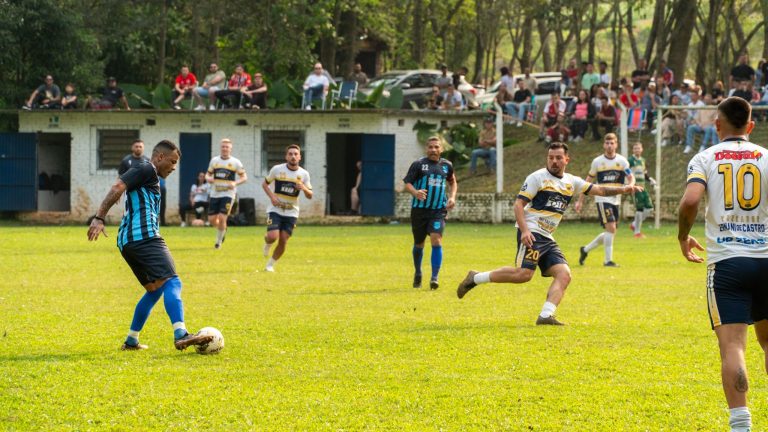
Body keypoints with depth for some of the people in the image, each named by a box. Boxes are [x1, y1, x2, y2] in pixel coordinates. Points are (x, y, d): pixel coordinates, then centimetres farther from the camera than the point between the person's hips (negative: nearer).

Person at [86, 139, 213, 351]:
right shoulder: (147, 170, -1)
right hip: (145, 237, -10)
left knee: (154, 290, 19)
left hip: (127, 242, 10)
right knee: (172, 283, -20)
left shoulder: (151, 177, 29)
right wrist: (99, 218, -22)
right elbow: (117, 188, -14)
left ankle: (131, 341, 19)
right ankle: (181, 334, -37)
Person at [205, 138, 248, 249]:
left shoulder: (235, 162, -2)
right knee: (212, 219, 2)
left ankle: (219, 241, 6)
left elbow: (244, 177, 2)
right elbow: (208, 174, 17)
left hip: (228, 194, -4)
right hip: (214, 194, 4)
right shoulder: (214, 160, 8)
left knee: (222, 218, -14)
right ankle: (223, 230, 35)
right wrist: (208, 178, -8)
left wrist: (235, 183, -17)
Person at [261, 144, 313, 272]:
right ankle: (267, 243, 19)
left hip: (291, 212, 2)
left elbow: (310, 196, 3)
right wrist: (272, 196, -11)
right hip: (275, 210, -2)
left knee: (283, 240, -3)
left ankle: (270, 264, 17)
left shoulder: (304, 174, -1)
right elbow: (264, 184, 7)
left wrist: (304, 189, -20)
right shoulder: (277, 169, -5)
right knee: (273, 236, -19)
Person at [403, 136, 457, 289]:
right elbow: (407, 183, -5)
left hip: (438, 210, 1)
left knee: (436, 241, -17)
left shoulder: (446, 165, 9)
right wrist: (415, 192, -26)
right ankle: (417, 274, 35)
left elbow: (452, 182, 26)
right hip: (419, 209, -1)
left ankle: (434, 278, -18)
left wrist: (452, 197, 8)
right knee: (419, 244, 11)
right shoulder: (418, 164, -1)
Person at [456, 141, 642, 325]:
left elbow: (598, 190, 18)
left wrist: (623, 189, 2)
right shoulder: (538, 177, -2)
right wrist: (524, 230, -20)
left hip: (548, 239, 7)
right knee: (523, 274, -22)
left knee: (564, 275, -10)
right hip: (532, 233, -7)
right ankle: (476, 278, -9)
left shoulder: (571, 182, 17)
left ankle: (546, 316, -18)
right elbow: (519, 204, -7)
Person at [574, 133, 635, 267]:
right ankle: (608, 260, -11)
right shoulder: (597, 162, 0)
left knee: (609, 233, 8)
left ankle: (585, 249, 27)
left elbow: (631, 178, 0)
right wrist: (580, 201, 6)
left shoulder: (622, 161, 3)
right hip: (603, 199, -4)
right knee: (611, 228, -18)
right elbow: (587, 181, 8)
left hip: (616, 200, 4)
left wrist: (630, 185, -25)